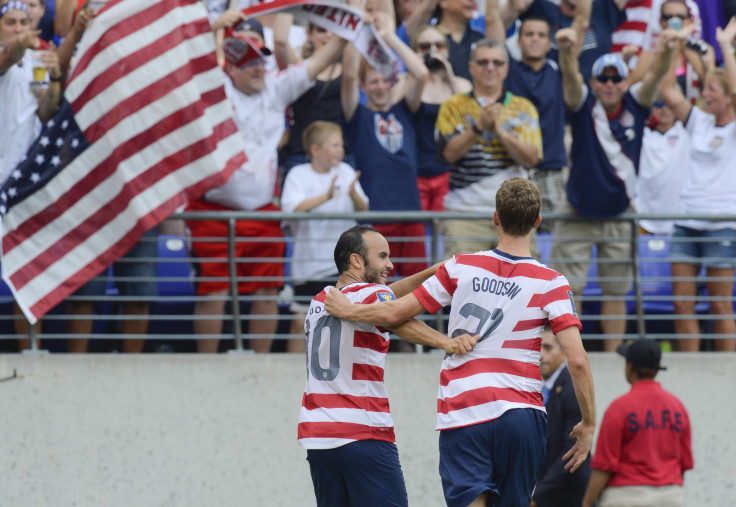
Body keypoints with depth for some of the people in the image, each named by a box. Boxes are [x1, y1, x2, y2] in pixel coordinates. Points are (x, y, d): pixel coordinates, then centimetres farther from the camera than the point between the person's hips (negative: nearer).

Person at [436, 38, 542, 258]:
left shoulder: (523, 108, 12)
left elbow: (531, 158, -2)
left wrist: (499, 130, -15)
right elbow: (449, 152, -5)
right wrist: (479, 126, -18)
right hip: (465, 211, -1)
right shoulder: (454, 106, 9)